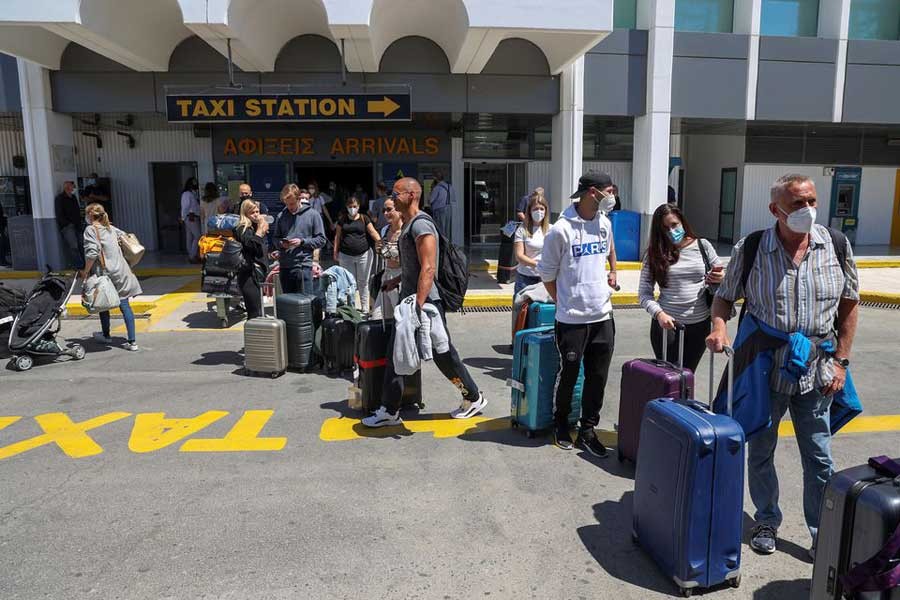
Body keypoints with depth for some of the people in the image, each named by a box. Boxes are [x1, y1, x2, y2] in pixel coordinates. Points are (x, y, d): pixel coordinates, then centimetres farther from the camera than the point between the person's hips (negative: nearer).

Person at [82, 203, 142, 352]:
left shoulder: (90, 229, -8)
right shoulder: (110, 228, 11)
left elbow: (92, 253, -18)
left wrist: (86, 271, -8)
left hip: (105, 273, -5)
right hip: (121, 271, 5)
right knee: (124, 305, 1)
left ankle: (106, 336, 34)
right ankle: (132, 342, -3)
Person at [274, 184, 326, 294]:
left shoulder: (312, 214, -1)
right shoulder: (281, 216, 8)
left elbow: (321, 240, -1)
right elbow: (276, 239, 17)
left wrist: (302, 242, -12)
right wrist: (281, 244, -5)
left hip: (303, 266, -4)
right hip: (284, 266, 4)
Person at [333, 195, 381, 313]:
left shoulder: (364, 219, 4)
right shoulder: (342, 219, 7)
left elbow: (373, 232, -4)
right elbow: (337, 236, 11)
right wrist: (335, 253, 7)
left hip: (363, 255, -1)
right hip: (346, 256, 1)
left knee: (363, 282, 6)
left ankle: (365, 309, 13)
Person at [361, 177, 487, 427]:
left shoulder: (421, 225, -16)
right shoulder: (409, 224, 15)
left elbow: (428, 269, -24)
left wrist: (418, 306, -28)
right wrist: (397, 281, 23)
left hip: (425, 302, -10)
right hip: (409, 300, 10)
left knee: (444, 355, 3)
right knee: (396, 354, 9)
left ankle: (474, 398, 22)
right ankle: (389, 411, 16)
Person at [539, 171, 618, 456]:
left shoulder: (604, 223, 6)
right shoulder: (561, 229, -14)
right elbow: (547, 274, -5)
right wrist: (565, 303, 2)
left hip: (603, 315, 6)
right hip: (572, 320, -5)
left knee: (598, 377, 10)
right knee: (568, 375, 9)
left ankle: (587, 430, 24)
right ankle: (561, 423, 32)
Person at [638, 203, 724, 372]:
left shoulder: (702, 246, 3)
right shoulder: (655, 253, -1)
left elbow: (721, 275, 13)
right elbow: (644, 293, -3)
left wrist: (719, 279, -11)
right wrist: (659, 314, -20)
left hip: (700, 324, 1)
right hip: (667, 323, -1)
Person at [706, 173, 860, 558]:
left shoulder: (836, 245, -3)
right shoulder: (750, 249, -8)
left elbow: (849, 304, 5)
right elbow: (725, 296, 2)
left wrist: (840, 360, 1)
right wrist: (719, 327, -19)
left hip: (816, 372, 1)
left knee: (819, 459, 10)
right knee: (760, 451, 14)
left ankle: (823, 534, 28)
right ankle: (766, 522, 34)